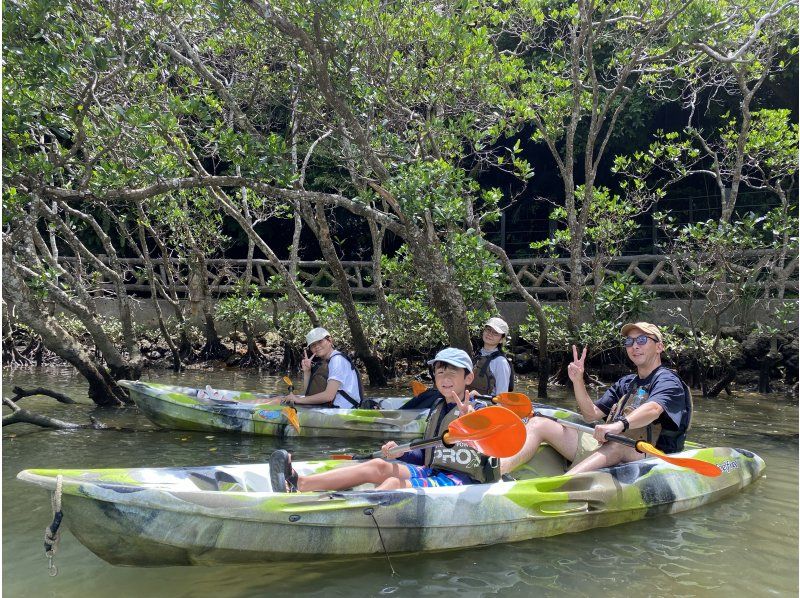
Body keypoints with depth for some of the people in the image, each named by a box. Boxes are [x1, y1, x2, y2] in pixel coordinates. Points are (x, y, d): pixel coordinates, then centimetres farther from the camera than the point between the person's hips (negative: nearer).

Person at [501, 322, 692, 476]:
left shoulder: (667, 380, 0)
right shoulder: (625, 383, 24)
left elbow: (653, 409, -23)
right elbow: (591, 415, 18)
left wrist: (620, 425, -43)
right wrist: (578, 381, 1)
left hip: (643, 455, -7)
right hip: (603, 447, 7)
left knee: (617, 444, -43)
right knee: (538, 424, -5)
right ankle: (496, 471, -31)